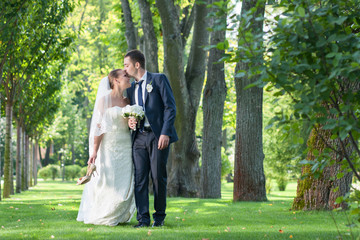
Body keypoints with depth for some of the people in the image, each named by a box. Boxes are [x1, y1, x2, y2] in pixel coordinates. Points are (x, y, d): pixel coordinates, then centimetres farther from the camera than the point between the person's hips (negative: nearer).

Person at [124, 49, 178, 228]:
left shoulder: (158, 79, 1)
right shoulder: (130, 88, 19)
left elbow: (170, 107, -5)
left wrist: (165, 133, -15)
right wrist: (130, 121, 2)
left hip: (158, 136, -5)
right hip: (139, 137, 5)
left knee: (158, 177, -4)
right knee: (140, 178, -4)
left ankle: (159, 216, 9)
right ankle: (143, 218, -4)